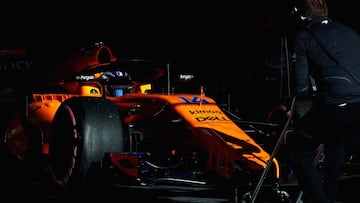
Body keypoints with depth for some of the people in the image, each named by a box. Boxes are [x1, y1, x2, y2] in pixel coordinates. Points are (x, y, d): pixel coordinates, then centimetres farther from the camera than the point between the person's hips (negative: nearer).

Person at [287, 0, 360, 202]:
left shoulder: (304, 36, 5)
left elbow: (300, 88, -1)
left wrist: (315, 92, 20)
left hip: (338, 106, -6)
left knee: (298, 147, 13)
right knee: (335, 139, 36)